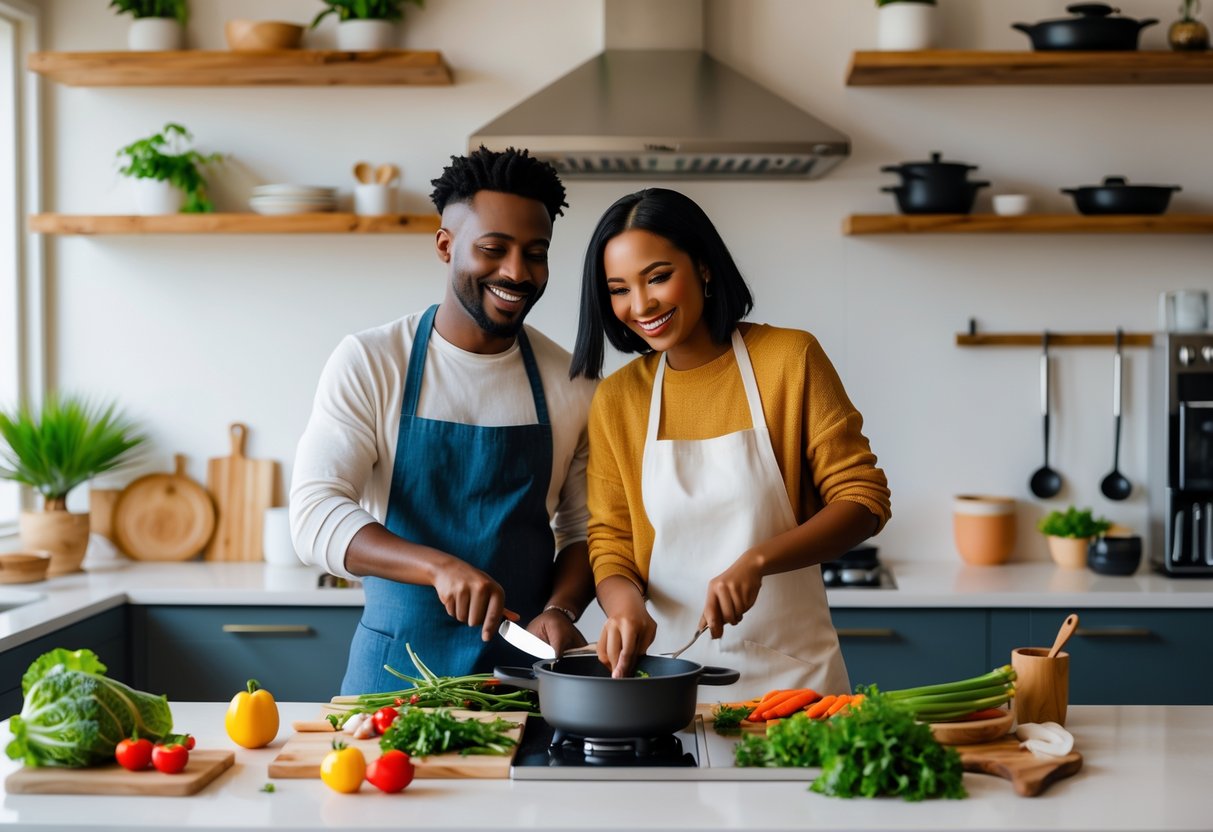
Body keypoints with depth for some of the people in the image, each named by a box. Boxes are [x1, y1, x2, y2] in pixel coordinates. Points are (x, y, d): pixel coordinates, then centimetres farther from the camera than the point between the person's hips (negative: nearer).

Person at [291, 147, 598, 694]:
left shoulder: (570, 384, 5)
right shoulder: (367, 363, -3)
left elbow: (584, 527, 12)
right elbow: (315, 516, -12)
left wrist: (560, 609, -8)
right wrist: (438, 567, -26)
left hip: (524, 671, 2)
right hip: (395, 669, -1)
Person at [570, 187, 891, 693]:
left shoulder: (789, 358, -5)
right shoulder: (615, 400, 3)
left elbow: (863, 499, -7)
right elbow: (610, 542, 5)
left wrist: (757, 561, -22)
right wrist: (625, 604, -18)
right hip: (672, 668, 2)